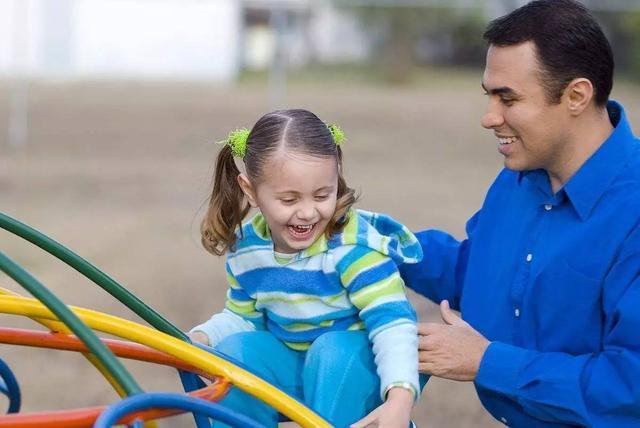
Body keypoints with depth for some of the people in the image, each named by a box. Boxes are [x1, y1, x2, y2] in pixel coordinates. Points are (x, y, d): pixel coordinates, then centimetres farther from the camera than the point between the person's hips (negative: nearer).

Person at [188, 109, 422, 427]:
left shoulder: (354, 245, -24)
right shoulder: (245, 247, -5)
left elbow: (391, 321, -31)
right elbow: (241, 317, 11)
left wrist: (400, 398, -47)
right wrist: (201, 339, -11)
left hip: (352, 370, -5)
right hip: (292, 376, 5)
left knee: (333, 349, -35)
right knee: (236, 348, -21)